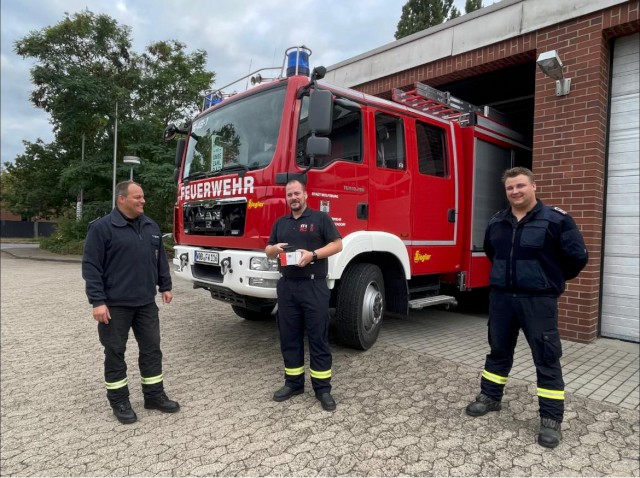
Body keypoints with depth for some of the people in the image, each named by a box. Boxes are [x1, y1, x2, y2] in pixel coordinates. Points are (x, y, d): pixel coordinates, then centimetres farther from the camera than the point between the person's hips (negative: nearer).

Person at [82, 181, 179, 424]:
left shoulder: (151, 227, 9)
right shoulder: (102, 227, -9)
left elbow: (160, 260, 17)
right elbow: (91, 266, -11)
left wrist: (165, 286, 13)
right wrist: (97, 301, -15)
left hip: (146, 303, 5)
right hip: (115, 304, -5)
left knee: (152, 349, 10)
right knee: (115, 352, 7)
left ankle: (154, 395, 24)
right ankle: (119, 401, 22)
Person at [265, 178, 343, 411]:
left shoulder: (321, 218, 1)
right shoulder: (280, 223, 16)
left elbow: (337, 244, -5)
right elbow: (268, 250, 20)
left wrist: (313, 254, -18)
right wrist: (274, 248, -5)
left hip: (314, 286, -5)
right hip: (287, 287, 5)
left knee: (318, 338, 0)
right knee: (289, 337, 11)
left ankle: (323, 388, 10)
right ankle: (293, 382, 24)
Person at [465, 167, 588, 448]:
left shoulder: (555, 220, -9)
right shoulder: (496, 223, 6)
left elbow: (578, 256, -5)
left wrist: (554, 279, 6)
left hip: (538, 300, -4)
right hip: (501, 296, 5)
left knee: (547, 359, 3)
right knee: (498, 350, 16)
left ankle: (551, 419, 14)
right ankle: (490, 397, 32)